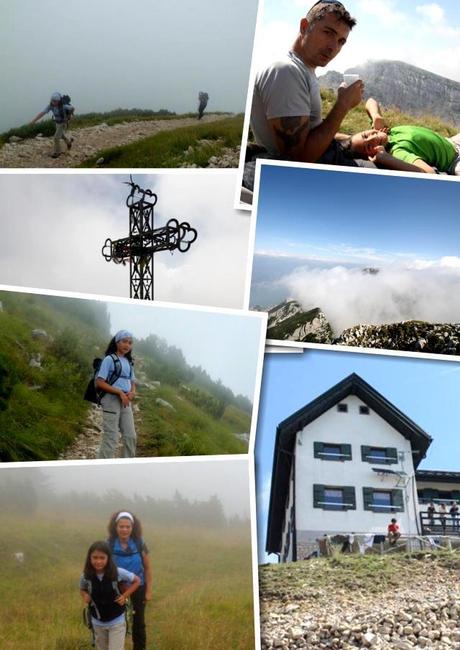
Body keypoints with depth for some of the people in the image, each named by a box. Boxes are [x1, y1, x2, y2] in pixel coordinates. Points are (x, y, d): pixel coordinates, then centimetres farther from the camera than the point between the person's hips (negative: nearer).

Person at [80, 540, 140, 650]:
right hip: (98, 622, 3)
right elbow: (82, 589, 8)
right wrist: (85, 596, -12)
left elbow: (137, 581, -6)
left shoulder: (118, 573, -21)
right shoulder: (86, 576, -14)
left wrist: (125, 596, -14)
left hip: (117, 621, -3)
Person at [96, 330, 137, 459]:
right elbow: (99, 382, -13)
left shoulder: (129, 362, 14)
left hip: (126, 402, 7)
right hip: (111, 400, -7)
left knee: (130, 436, 7)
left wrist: (132, 392, -5)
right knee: (110, 438, -6)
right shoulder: (109, 359, -7)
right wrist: (120, 392, -19)